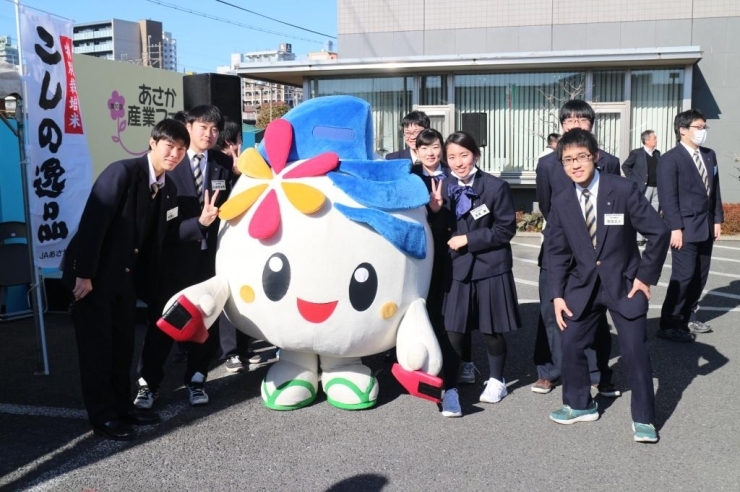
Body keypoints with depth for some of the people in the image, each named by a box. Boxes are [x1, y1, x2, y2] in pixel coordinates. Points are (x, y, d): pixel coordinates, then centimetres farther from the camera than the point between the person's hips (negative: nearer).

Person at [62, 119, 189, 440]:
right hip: (93, 274, -7)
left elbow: (156, 238, 6)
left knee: (122, 346, 15)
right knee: (97, 347, 2)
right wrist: (84, 274, -23)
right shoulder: (122, 172, -20)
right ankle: (103, 417, 14)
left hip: (127, 276, 8)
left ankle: (122, 407, 29)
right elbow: (92, 222, -23)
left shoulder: (167, 189, 4)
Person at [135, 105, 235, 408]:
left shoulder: (225, 165, 3)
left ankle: (196, 380, 28)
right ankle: (149, 383, 21)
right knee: (161, 323, 7)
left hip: (211, 256, 3)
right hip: (175, 255, -2)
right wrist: (198, 221, -27)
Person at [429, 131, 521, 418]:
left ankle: (496, 380, 33)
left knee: (491, 329, 12)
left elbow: (506, 230, -9)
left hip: (490, 268, -2)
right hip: (456, 268, 2)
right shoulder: (443, 187, 0)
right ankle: (450, 389, 7)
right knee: (452, 330, -3)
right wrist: (436, 210, -15)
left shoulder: (496, 187, -9)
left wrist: (469, 239, -15)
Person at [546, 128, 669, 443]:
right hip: (583, 284, 4)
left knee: (635, 350, -2)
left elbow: (658, 232, -11)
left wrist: (646, 276, -10)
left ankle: (643, 418, 14)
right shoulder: (561, 202, -3)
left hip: (624, 283, -3)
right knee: (571, 344, 6)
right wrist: (557, 294, -4)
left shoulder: (624, 189, -15)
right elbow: (556, 252, 2)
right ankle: (580, 405, 28)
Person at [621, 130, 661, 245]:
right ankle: (639, 238, 2)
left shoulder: (657, 153, 13)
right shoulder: (636, 153, -4)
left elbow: (659, 169, 21)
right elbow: (625, 166, -1)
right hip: (643, 187, -5)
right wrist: (632, 180, -5)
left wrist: (660, 182, 7)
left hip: (656, 188, 5)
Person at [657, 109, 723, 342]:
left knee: (700, 277, 9)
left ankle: (685, 318, 22)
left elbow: (715, 191, 16)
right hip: (686, 228, -7)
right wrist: (675, 228, -19)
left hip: (706, 227, 7)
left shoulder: (710, 155, 14)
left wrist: (717, 219, 10)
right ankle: (669, 325, 2)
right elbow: (668, 197, -14)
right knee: (684, 276, -7)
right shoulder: (670, 159, -9)